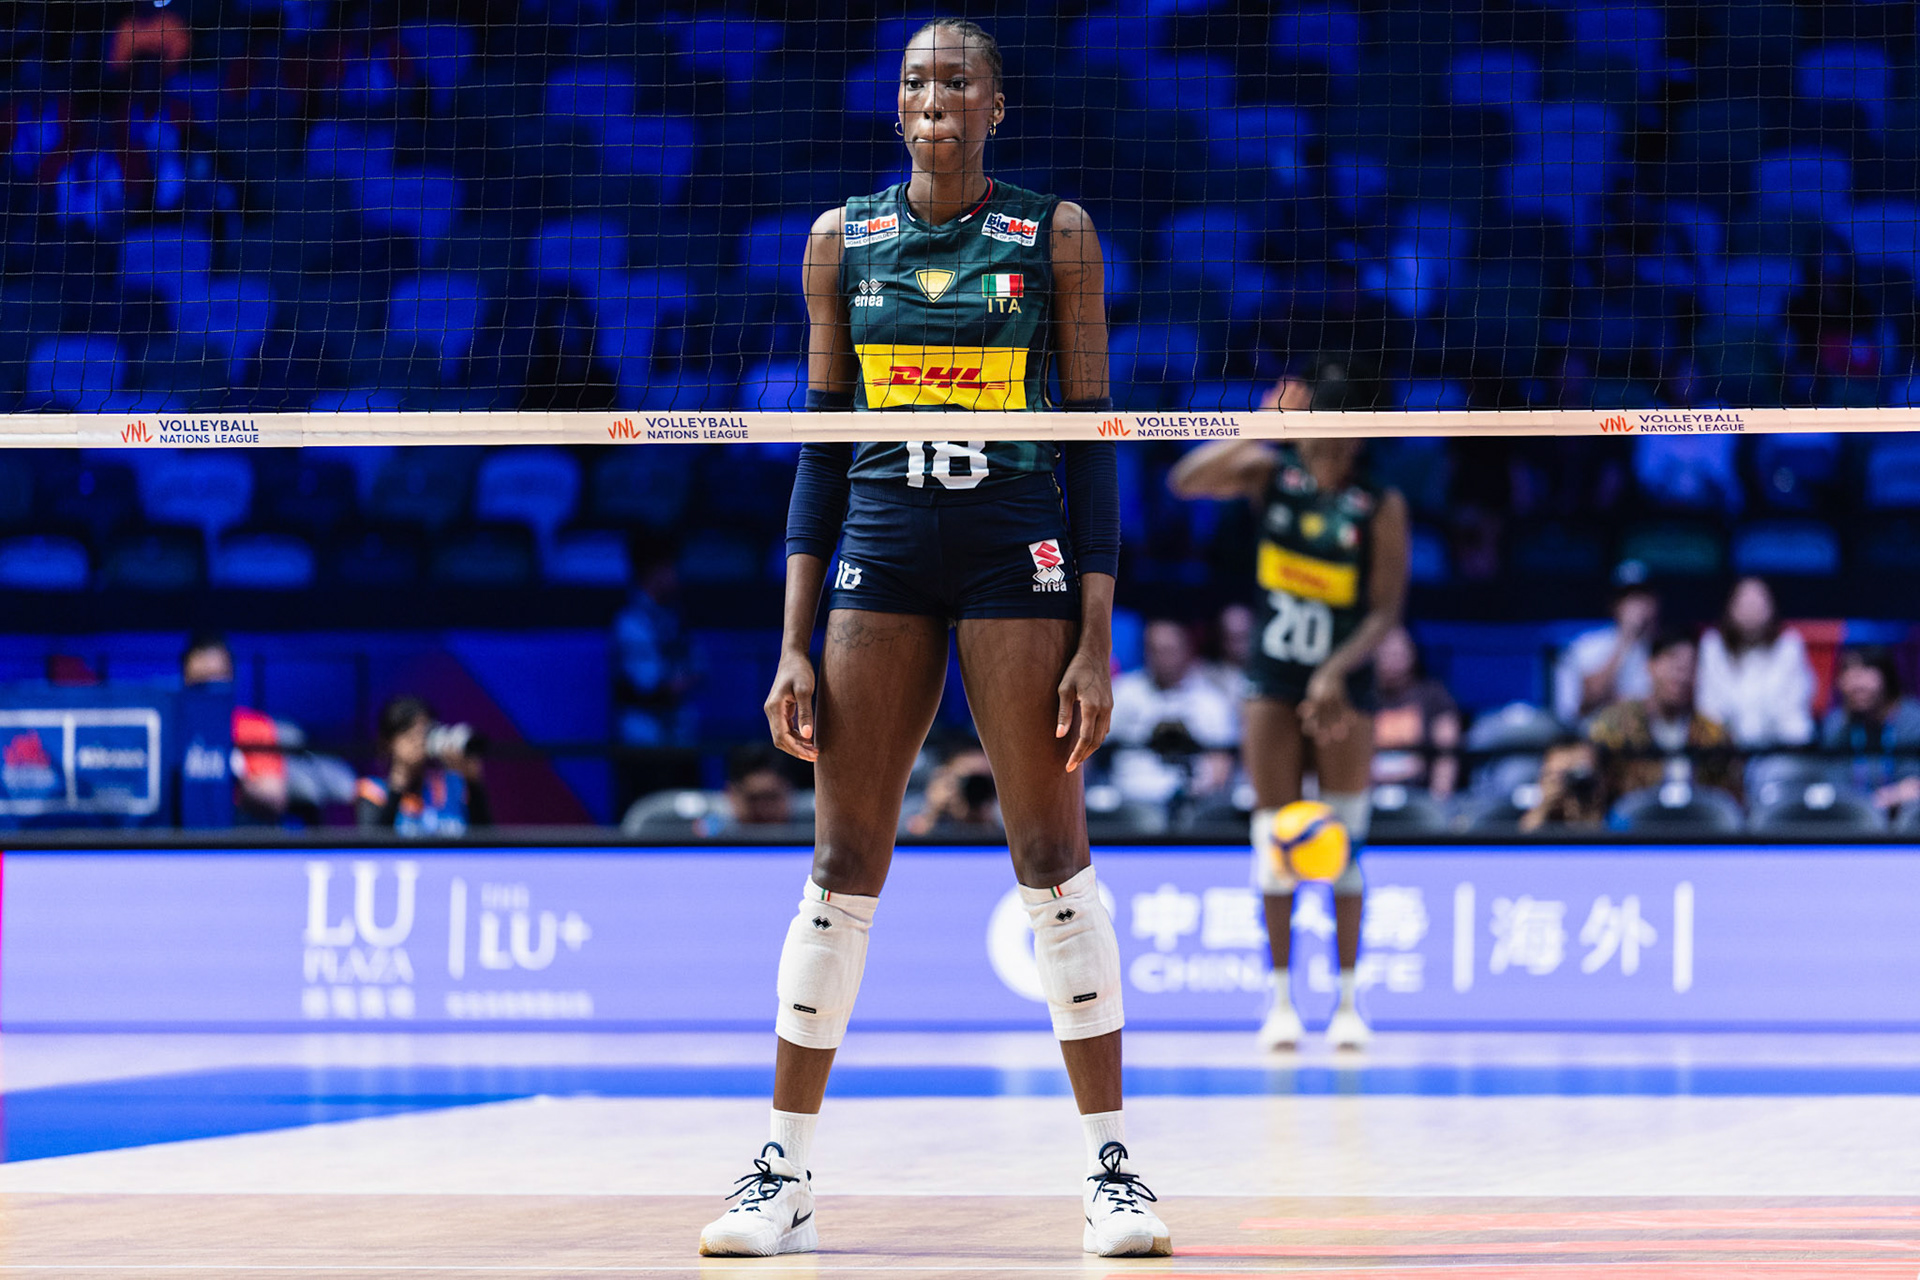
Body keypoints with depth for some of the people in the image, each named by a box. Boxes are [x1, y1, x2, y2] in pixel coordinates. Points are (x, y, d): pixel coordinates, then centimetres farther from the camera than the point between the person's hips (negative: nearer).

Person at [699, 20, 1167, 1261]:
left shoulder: (1055, 235, 1)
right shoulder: (844, 240, 8)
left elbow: (1094, 440, 0)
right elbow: (822, 446, 10)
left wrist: (1098, 640, -6)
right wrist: (796, 646, 4)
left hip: (1020, 553, -2)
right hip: (881, 552, 2)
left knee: (1055, 857, -3)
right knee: (843, 865, 2)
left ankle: (1112, 1162, 4)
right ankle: (785, 1174, 8)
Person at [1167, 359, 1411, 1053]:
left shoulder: (1380, 506, -7)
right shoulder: (1271, 473, -2)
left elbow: (1385, 611, -10)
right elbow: (1185, 480, -18)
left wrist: (1337, 672, -22)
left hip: (1343, 688, -1)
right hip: (1273, 683, 2)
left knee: (1343, 844, -3)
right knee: (1273, 842, 0)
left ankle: (1349, 1000, 3)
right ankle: (1281, 997, 8)